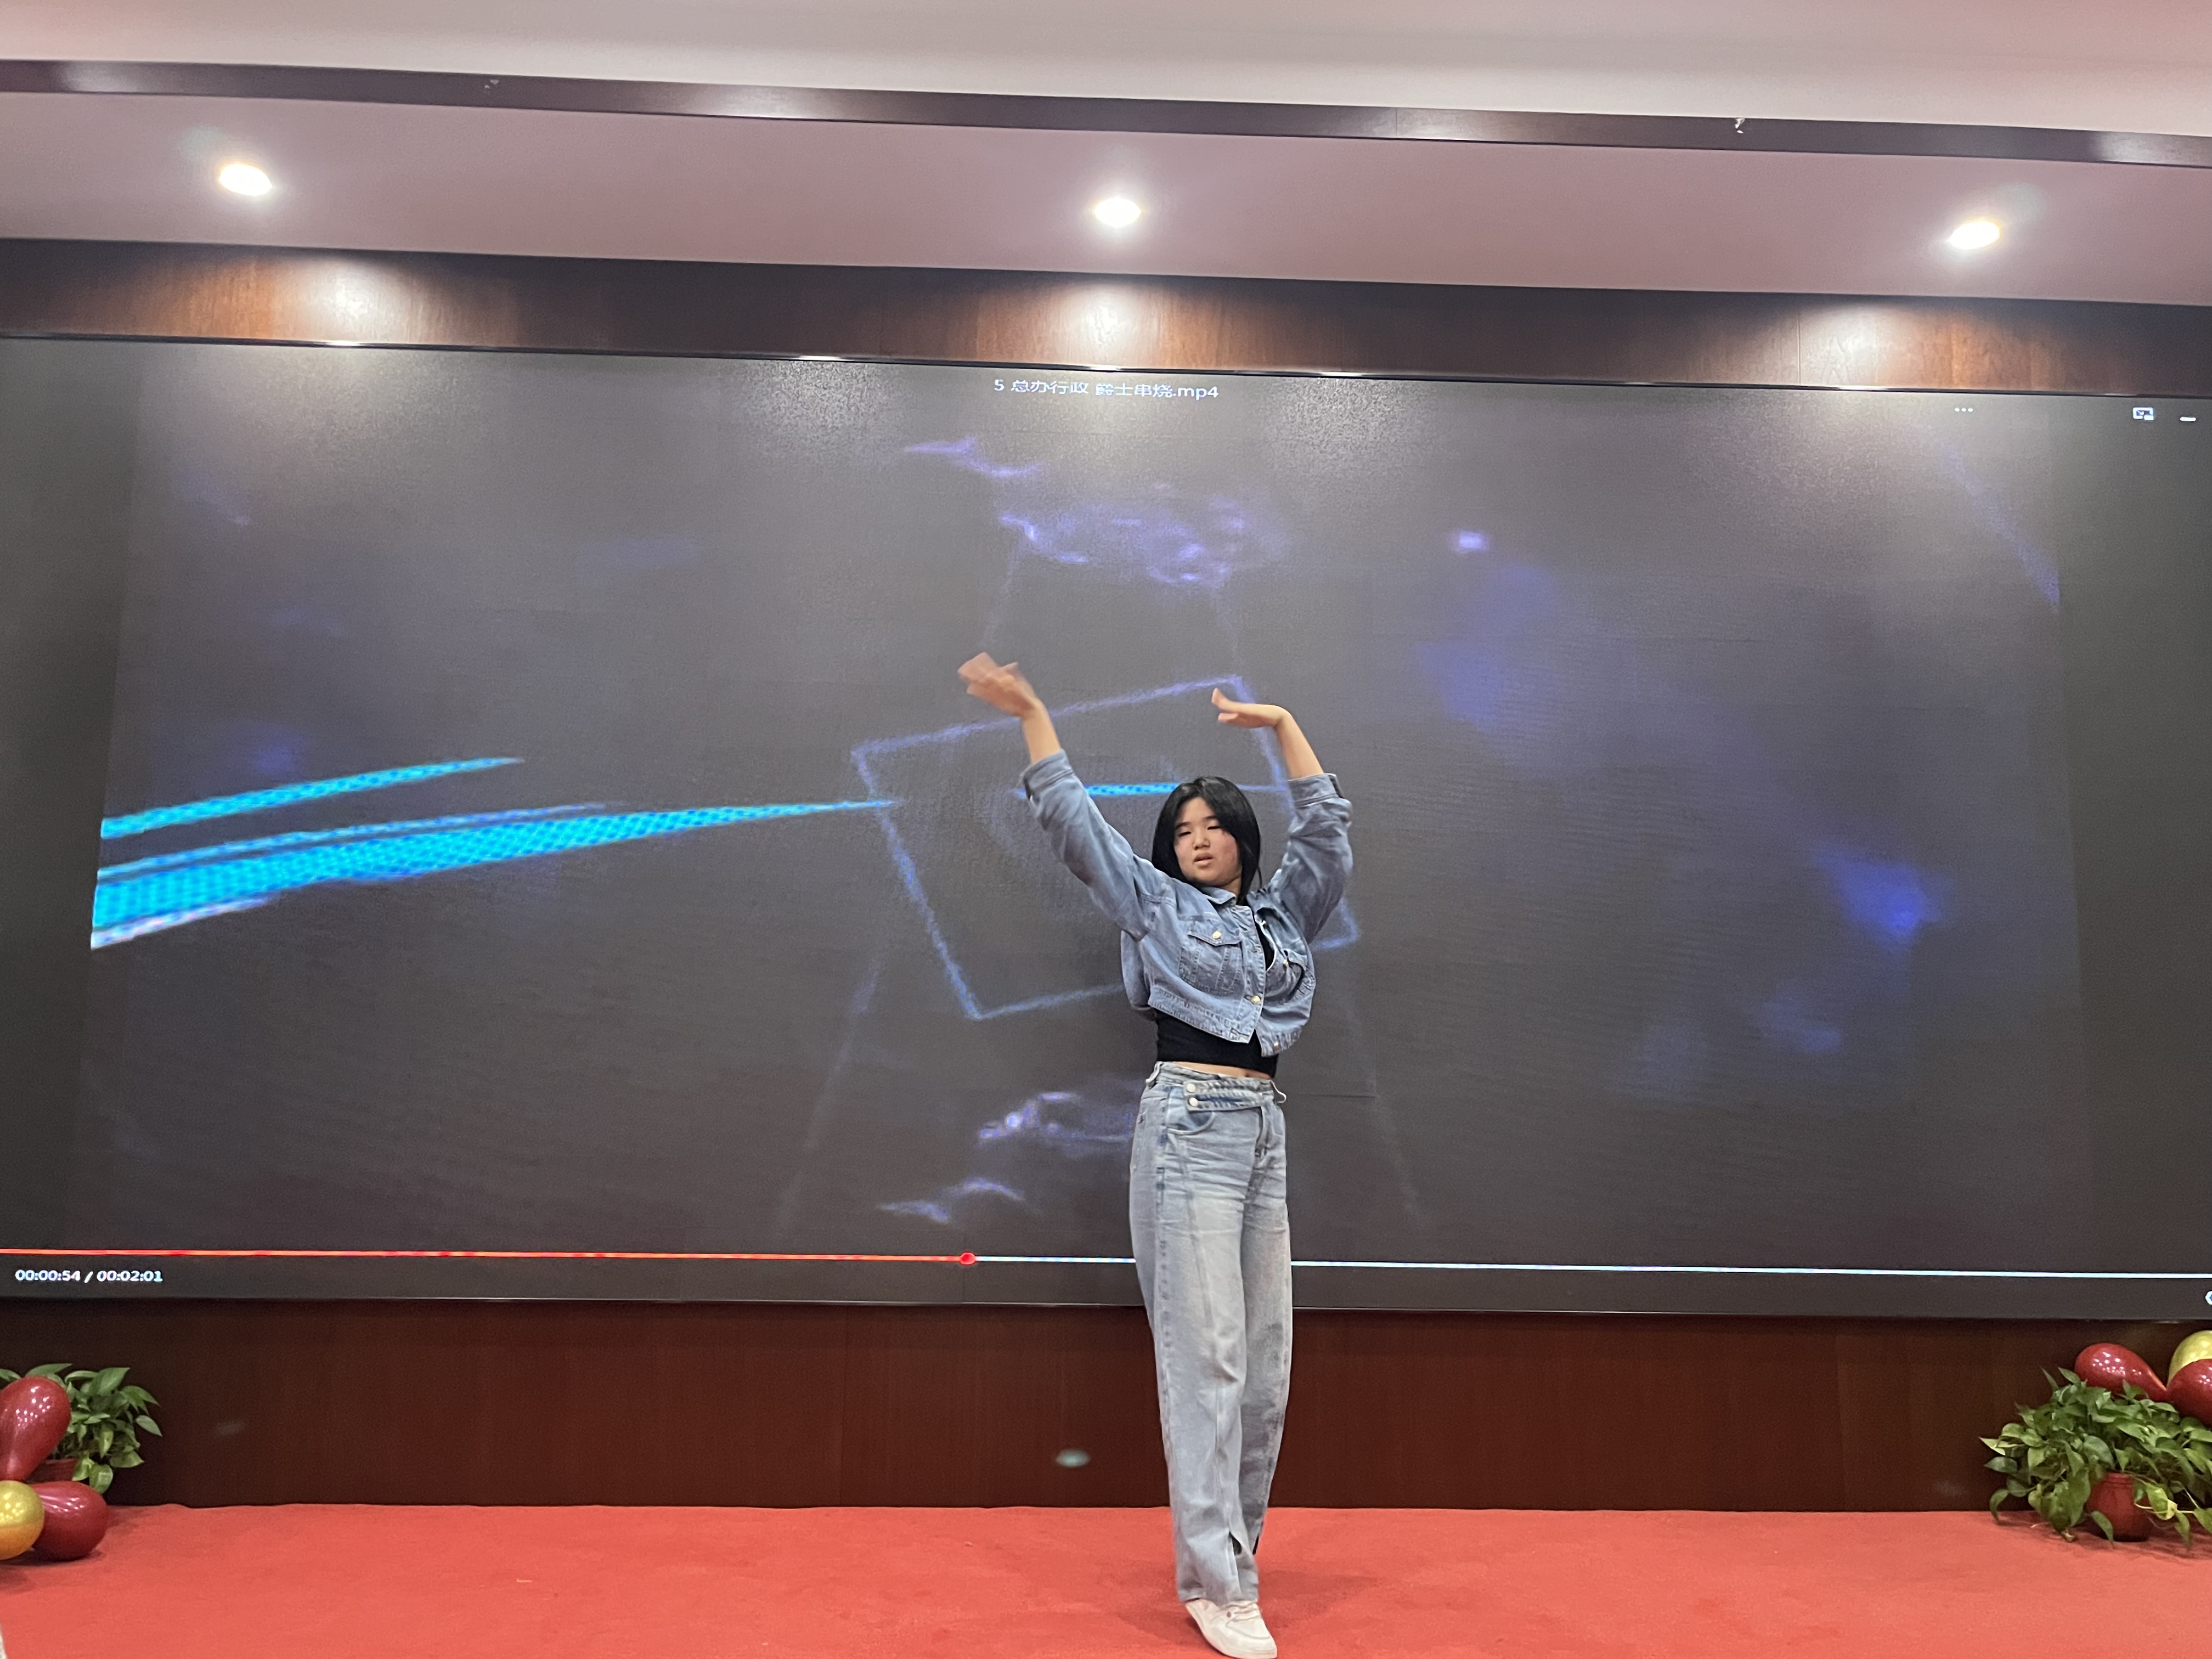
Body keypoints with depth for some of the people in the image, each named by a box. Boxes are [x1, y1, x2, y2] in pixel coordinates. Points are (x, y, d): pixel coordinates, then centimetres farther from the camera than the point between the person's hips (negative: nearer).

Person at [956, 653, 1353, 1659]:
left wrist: (1280, 725, 19)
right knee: (1207, 1354, -8)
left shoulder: (1283, 914, 19)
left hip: (1264, 1133, 5)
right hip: (1188, 1127, -5)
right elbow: (1073, 820, 6)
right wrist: (1032, 713, 3)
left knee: (1266, 1361, 5)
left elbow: (1326, 826, 21)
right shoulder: (1154, 904, 9)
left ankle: (1228, 1549, 17)